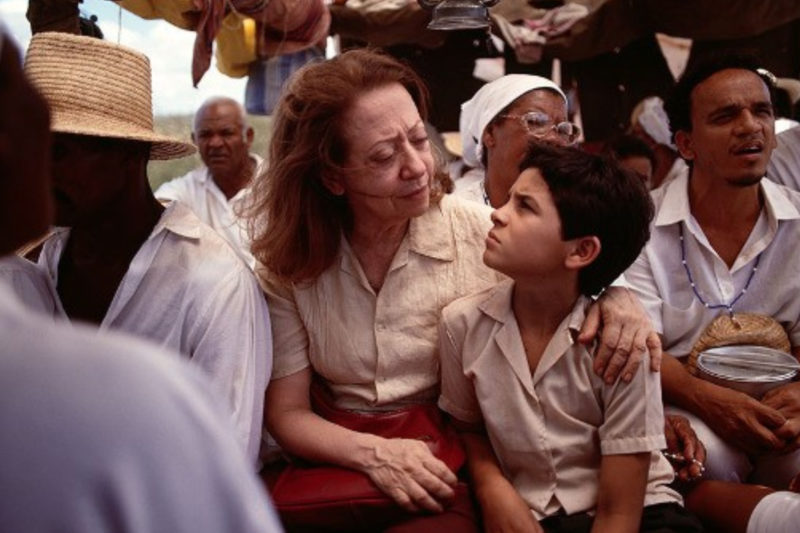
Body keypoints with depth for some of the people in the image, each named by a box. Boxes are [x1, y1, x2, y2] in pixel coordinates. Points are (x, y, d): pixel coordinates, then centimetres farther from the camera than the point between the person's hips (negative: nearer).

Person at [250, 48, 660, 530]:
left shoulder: (482, 233, -6)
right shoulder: (290, 267, -3)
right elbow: (287, 412, -2)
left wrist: (613, 303, -17)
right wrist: (373, 453, -20)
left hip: (457, 481, -1)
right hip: (345, 468, 2)